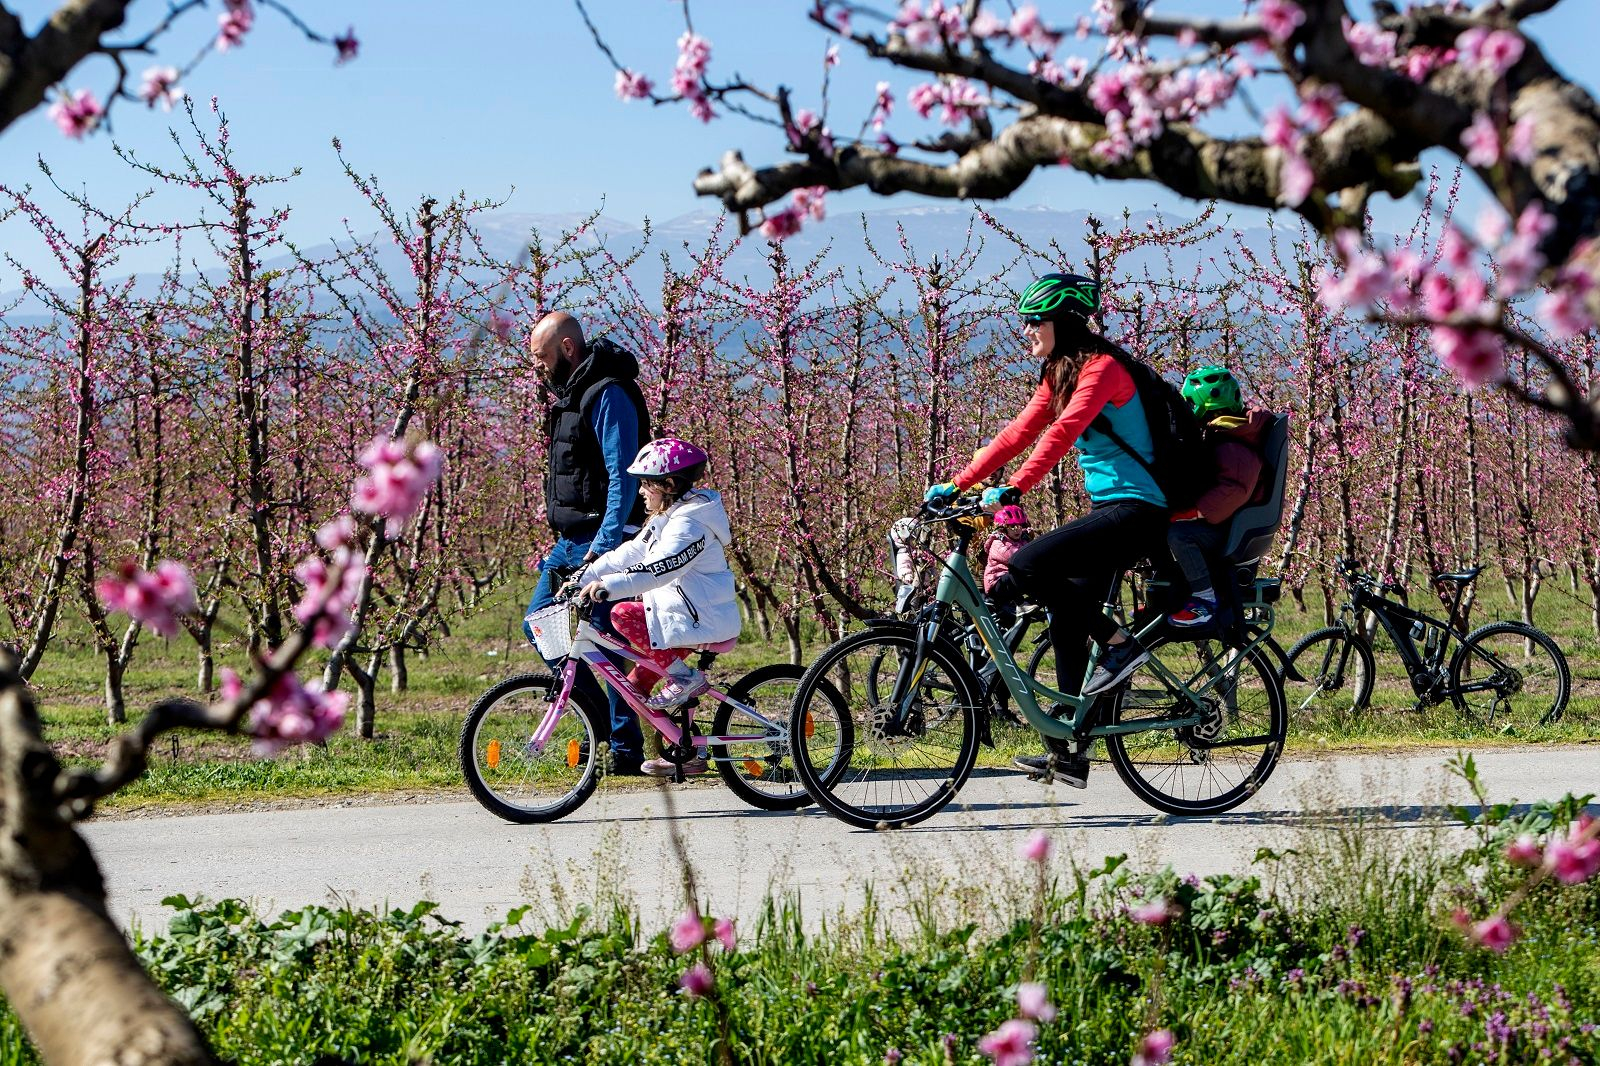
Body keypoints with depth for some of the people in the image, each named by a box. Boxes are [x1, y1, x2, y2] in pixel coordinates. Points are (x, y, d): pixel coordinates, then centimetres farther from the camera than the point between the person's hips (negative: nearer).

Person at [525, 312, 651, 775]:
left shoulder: (609, 394, -15)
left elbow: (623, 475, -21)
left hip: (603, 540, -10)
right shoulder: (569, 393, 16)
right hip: (571, 538, 10)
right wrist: (556, 510, 18)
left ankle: (626, 748, 1)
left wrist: (604, 544, -25)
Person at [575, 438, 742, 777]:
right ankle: (687, 754, 17)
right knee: (639, 685, 11)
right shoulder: (665, 520, 16)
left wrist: (610, 585, -42)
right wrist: (584, 578, 7)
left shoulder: (689, 524, -17)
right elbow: (628, 554, 15)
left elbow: (660, 568, -33)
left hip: (702, 618, -10)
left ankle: (685, 677, -13)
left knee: (624, 616, -21)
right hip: (683, 614, 10)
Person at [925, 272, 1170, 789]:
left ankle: (1120, 643, -9)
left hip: (1137, 511, -10)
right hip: (1110, 509, 10)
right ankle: (1068, 753, 13)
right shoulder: (1059, 374, 14)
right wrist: (957, 485, 5)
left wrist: (1013, 489, -36)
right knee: (1066, 619, 8)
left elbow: (1062, 433, -27)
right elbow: (1017, 433, 12)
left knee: (1025, 568, -23)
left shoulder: (1102, 367, -15)